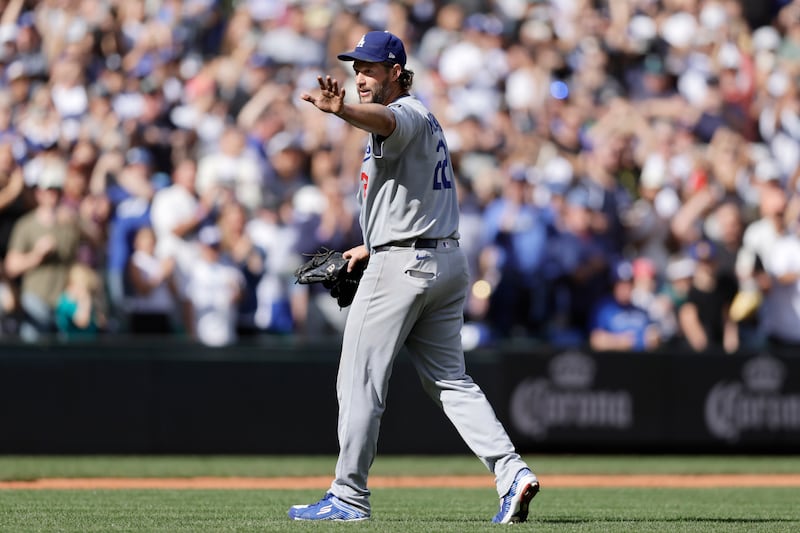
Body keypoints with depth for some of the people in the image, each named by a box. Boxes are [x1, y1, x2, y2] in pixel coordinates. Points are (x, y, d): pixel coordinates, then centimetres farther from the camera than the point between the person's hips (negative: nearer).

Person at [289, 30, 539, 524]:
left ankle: (350, 497, 3)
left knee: (360, 381, -1)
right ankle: (511, 471, -6)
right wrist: (375, 247, 29)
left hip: (402, 267, -10)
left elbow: (383, 120, -39)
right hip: (448, 258, 10)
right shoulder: (425, 121, 19)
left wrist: (340, 110, -59)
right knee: (450, 379, 9)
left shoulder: (407, 115, -12)